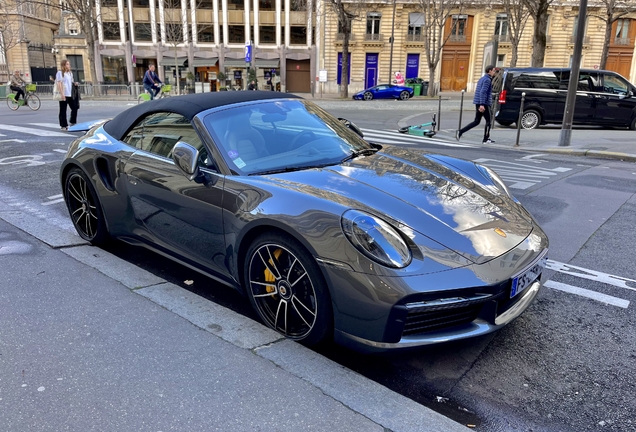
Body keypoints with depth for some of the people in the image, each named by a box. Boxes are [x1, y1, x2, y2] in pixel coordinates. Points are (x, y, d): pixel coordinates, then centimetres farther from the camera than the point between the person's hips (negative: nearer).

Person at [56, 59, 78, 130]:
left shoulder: (70, 73, 18)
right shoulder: (60, 72, -4)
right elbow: (59, 83, -11)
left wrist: (74, 83, 2)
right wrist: (62, 94, -19)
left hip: (70, 94, 7)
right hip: (63, 95, -7)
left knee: (74, 107, 2)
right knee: (63, 110, -1)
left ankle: (73, 122, 15)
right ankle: (63, 126, 3)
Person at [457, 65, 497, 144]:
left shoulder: (482, 79, 18)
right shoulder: (487, 80, -11)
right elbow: (483, 92, -21)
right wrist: (482, 104, -27)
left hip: (478, 103, 9)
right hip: (483, 104, -9)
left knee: (476, 121, 10)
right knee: (488, 121, 2)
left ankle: (460, 132, -1)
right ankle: (486, 139, 8)